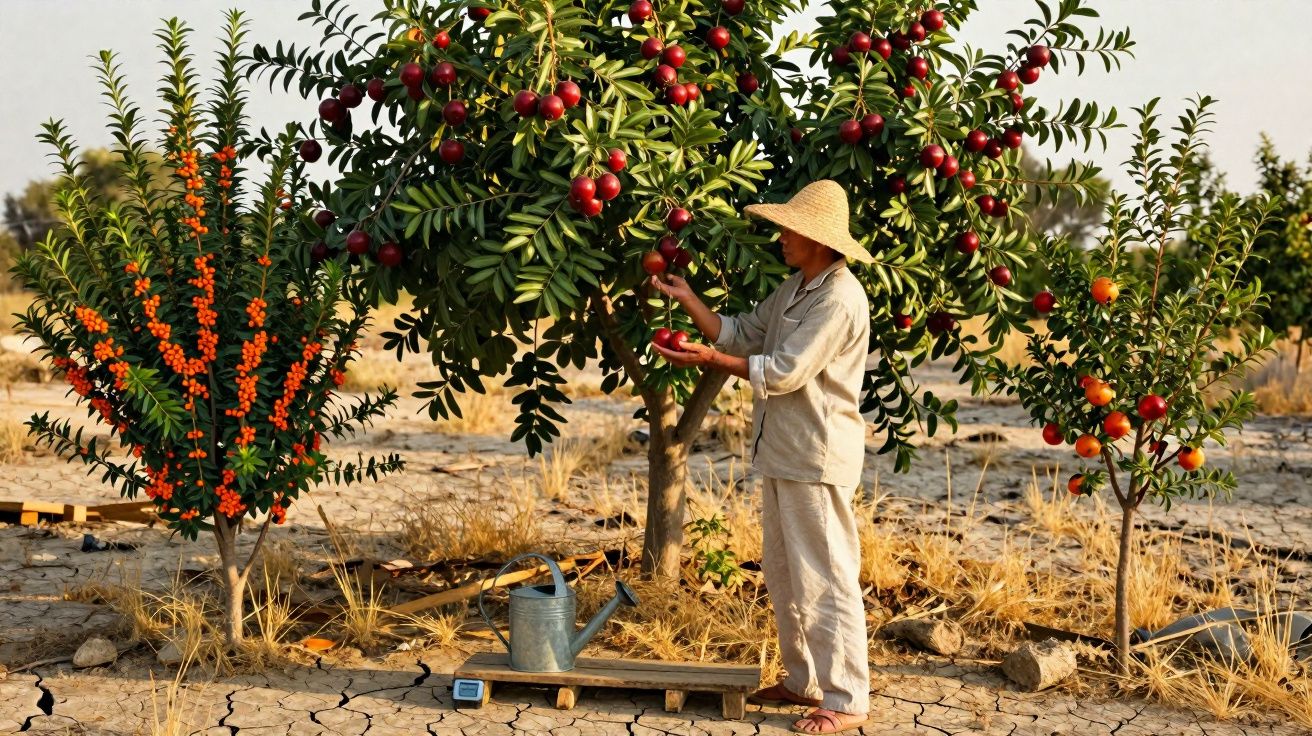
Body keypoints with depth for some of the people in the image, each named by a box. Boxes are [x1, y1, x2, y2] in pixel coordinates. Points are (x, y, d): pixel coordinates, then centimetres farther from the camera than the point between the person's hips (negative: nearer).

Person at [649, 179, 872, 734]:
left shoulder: (839, 299, -17)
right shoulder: (794, 288, 14)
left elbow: (783, 372, -21)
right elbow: (741, 336, 14)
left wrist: (712, 361, -17)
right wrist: (685, 298, 9)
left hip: (818, 458, -10)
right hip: (782, 453, 10)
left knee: (825, 578, -5)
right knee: (782, 573, 17)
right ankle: (804, 681, 29)